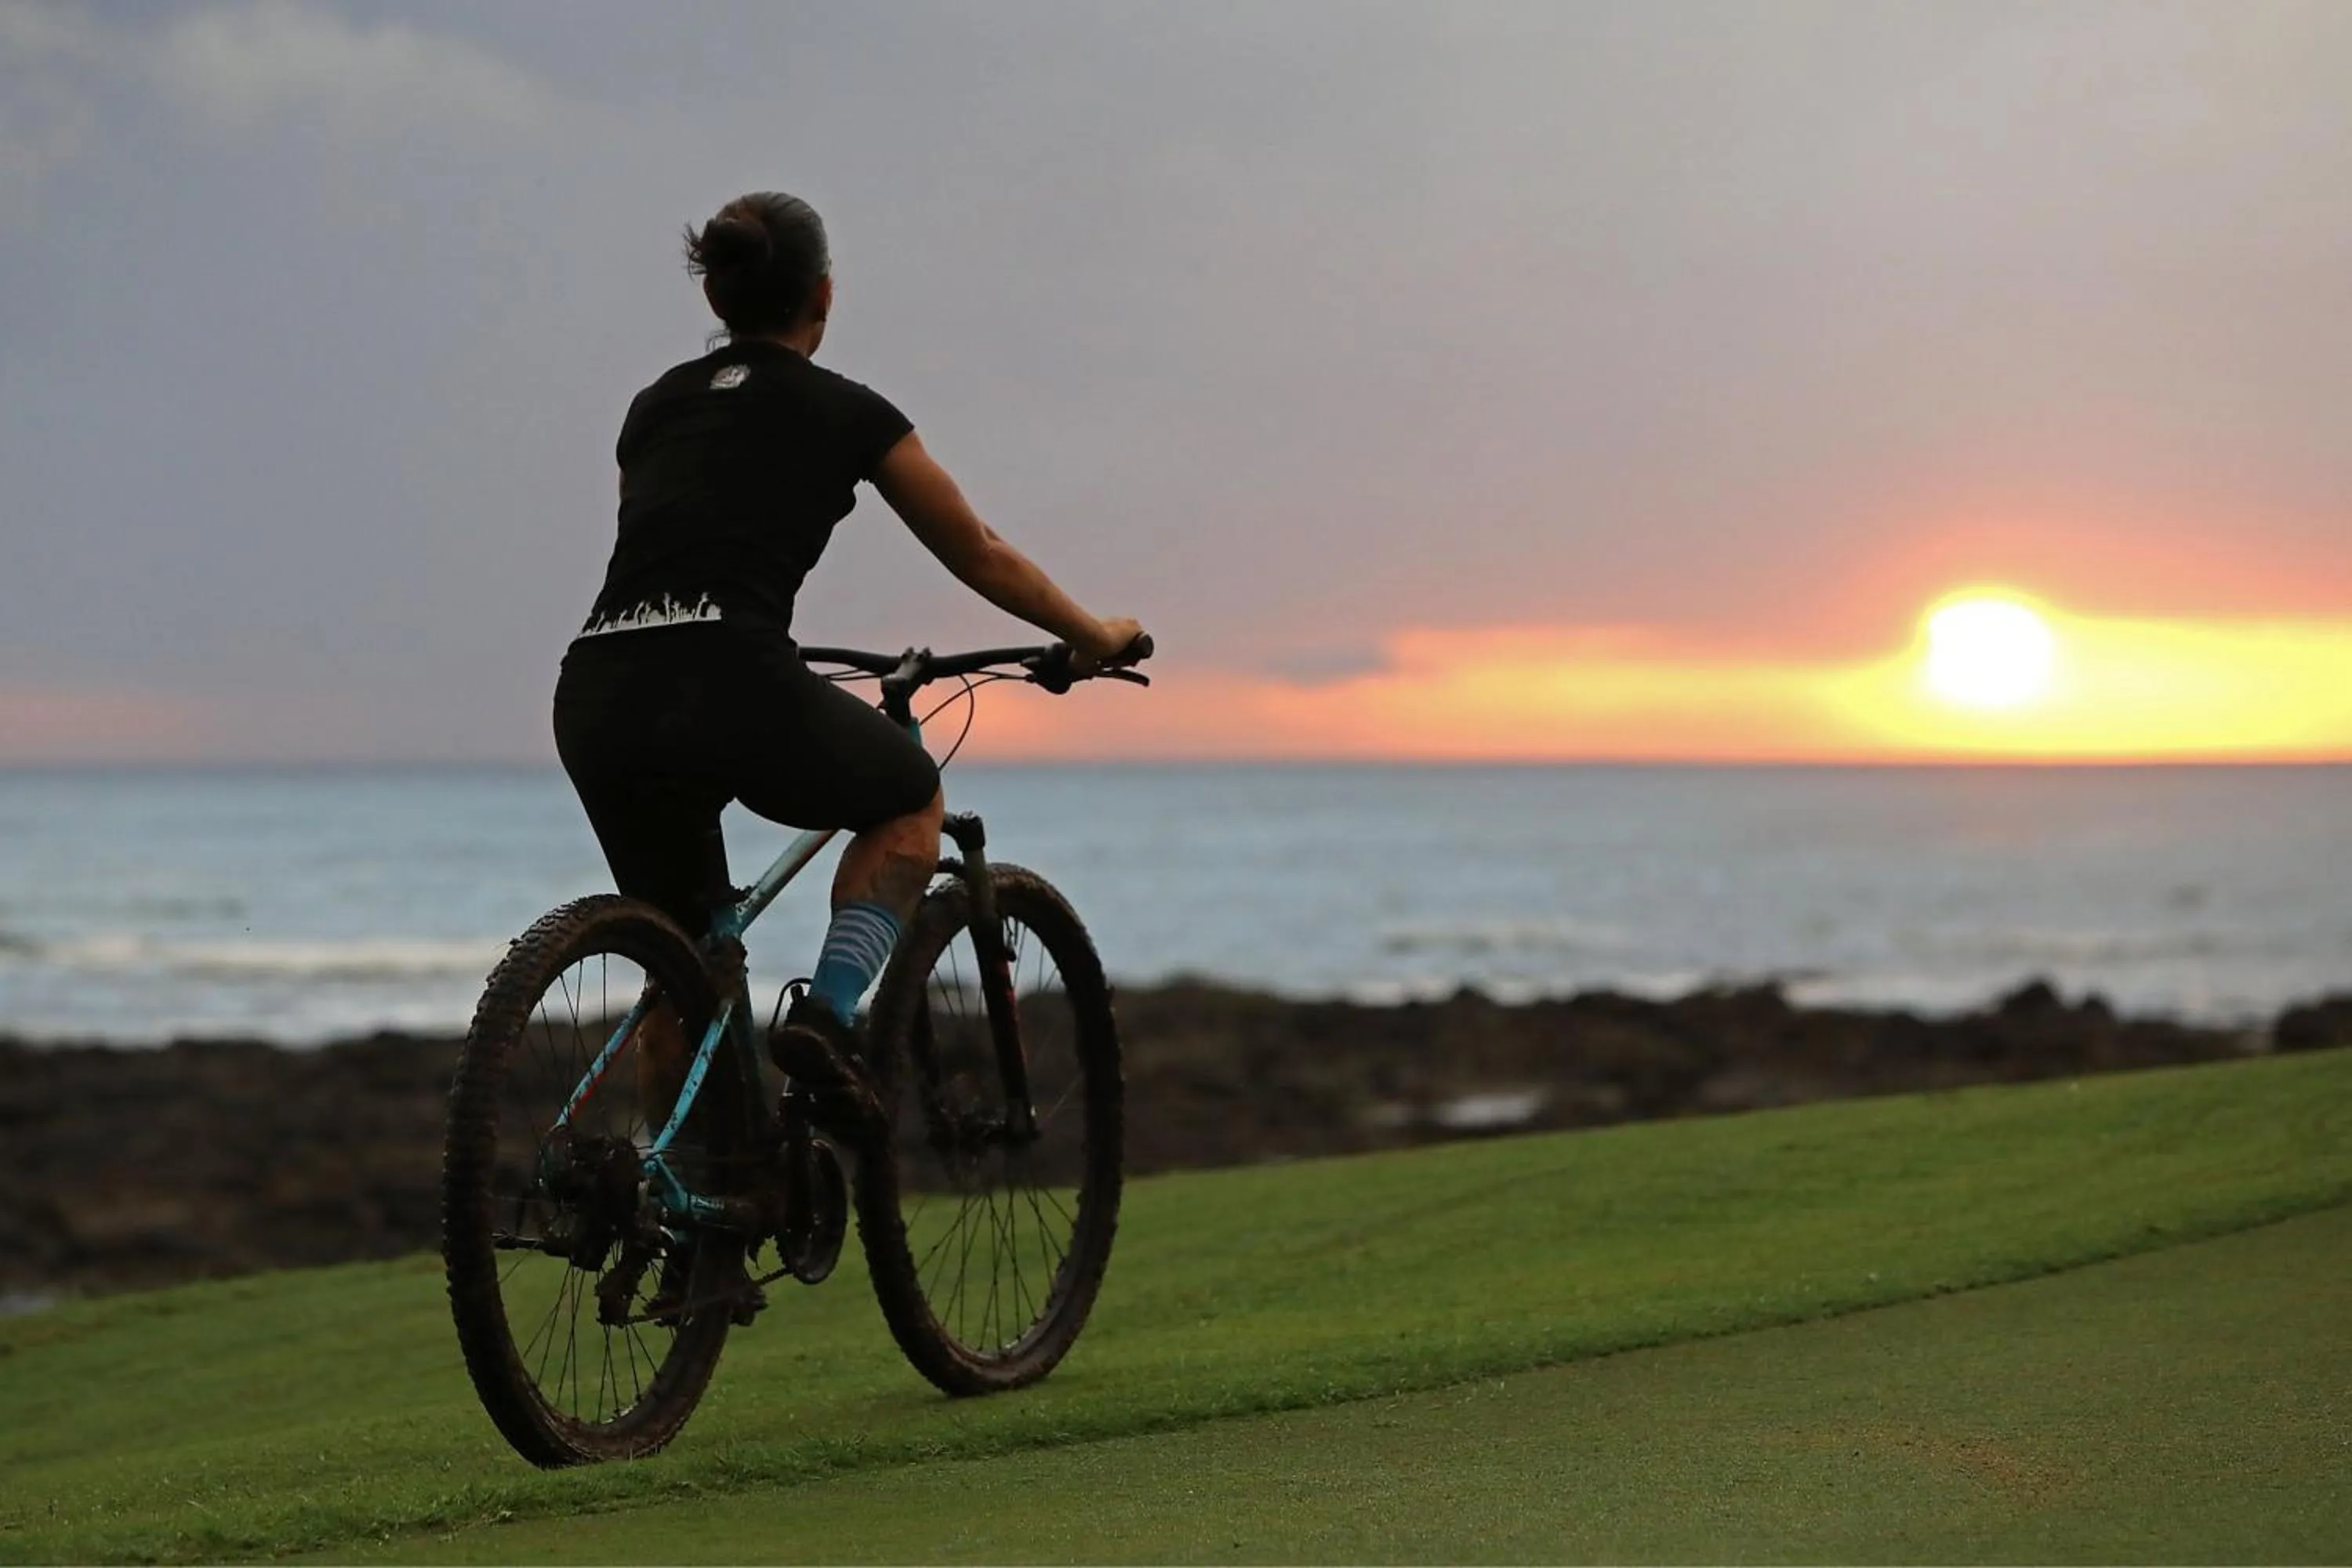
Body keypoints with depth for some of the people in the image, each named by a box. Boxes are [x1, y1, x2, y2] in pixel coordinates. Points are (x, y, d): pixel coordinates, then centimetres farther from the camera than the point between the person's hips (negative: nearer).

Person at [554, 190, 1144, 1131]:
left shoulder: (656, 405, 23)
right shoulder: (846, 413, 11)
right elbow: (982, 560, 22)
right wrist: (1094, 639, 38)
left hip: (596, 700, 5)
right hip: (729, 686, -5)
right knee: (912, 804, 25)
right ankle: (827, 1016, 4)